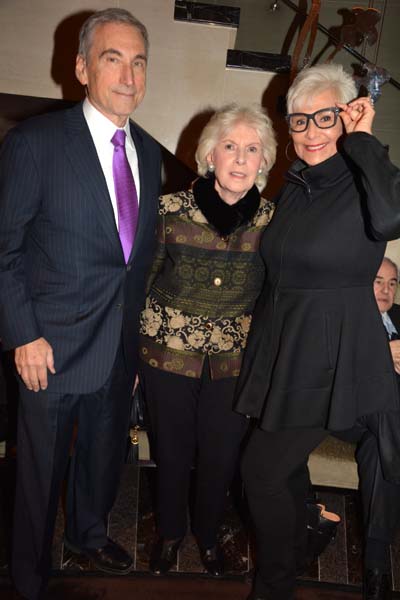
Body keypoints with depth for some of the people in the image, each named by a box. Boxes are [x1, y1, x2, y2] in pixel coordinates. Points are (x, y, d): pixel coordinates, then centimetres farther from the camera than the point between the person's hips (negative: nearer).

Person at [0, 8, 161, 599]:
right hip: (54, 345, -5)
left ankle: (89, 532, 51)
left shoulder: (149, 152, 6)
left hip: (123, 346, 5)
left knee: (106, 454, 23)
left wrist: (141, 326, 9)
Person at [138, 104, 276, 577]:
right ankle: (169, 532, 45)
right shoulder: (171, 211, -12)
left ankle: (208, 533, 46)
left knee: (221, 455, 14)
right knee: (172, 450, 15)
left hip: (235, 361, 2)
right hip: (168, 353, -1)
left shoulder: (271, 221, -8)